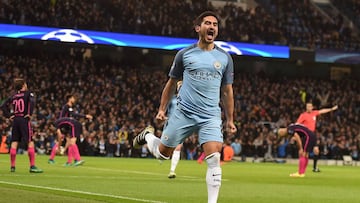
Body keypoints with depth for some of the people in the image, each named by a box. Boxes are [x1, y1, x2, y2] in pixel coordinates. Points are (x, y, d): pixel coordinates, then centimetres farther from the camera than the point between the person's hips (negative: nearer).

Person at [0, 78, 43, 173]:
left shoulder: (13, 96, 13)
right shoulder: (28, 93, -2)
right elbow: (32, 102, -21)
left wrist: (9, 115, 8)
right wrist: (30, 114, -13)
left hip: (15, 120, 5)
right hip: (24, 120, -5)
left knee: (14, 143, 7)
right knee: (30, 143, -3)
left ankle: (12, 166, 8)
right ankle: (32, 166, -8)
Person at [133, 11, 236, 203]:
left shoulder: (224, 58, 7)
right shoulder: (184, 54, 3)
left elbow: (227, 91, 12)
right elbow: (171, 83, 13)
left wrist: (229, 120, 10)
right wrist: (162, 109, 8)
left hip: (210, 117, 0)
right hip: (184, 113, 0)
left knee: (214, 158, -16)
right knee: (163, 153, 10)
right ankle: (147, 135, 43)